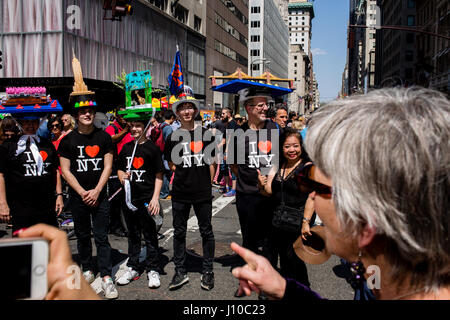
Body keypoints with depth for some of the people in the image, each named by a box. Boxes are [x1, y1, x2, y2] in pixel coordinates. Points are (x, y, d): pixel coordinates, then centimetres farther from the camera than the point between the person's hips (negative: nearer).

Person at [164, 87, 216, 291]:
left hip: (203, 192, -1)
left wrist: (208, 182, 3)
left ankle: (207, 271, 22)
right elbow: (171, 164, 10)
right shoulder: (173, 137, 3)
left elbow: (211, 162, 8)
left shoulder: (205, 134, 2)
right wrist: (183, 174, -2)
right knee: (179, 232, 9)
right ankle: (180, 272, 23)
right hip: (180, 193, 1)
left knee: (206, 231, 8)